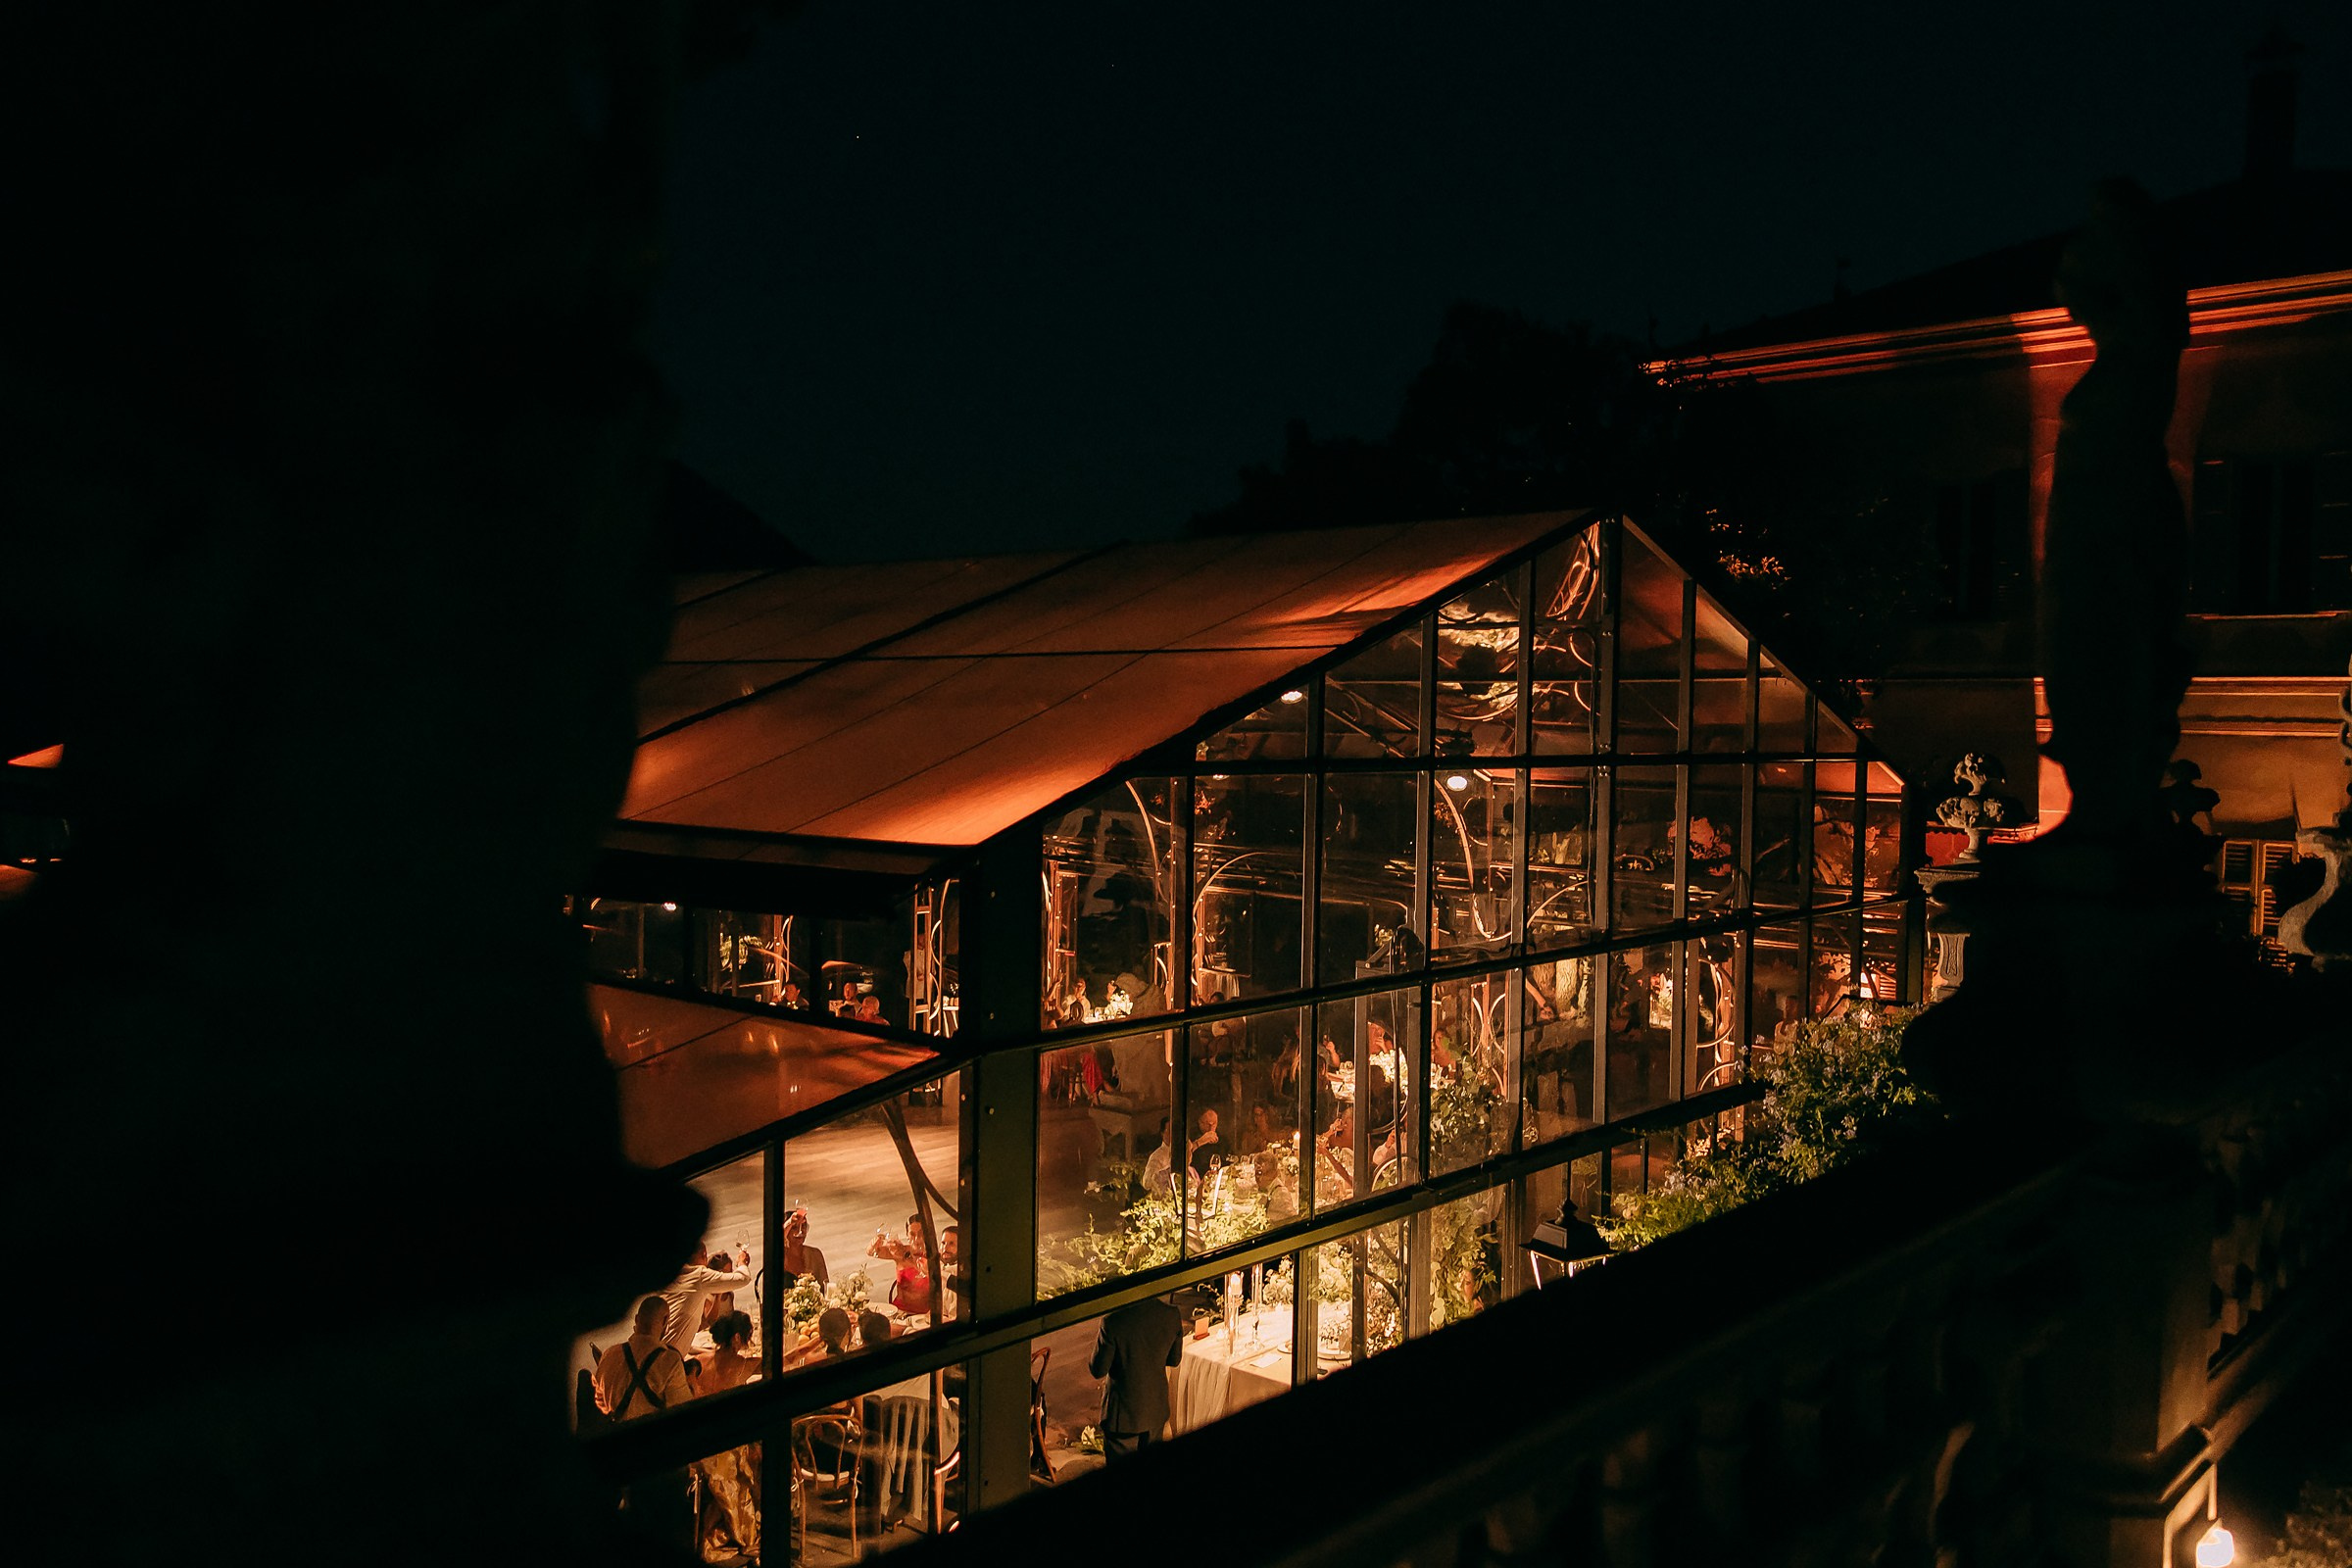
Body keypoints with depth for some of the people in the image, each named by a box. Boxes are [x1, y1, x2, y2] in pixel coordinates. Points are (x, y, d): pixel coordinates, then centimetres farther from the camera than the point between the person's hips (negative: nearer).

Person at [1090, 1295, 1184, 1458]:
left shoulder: (1113, 1320, -28)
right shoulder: (1171, 1315, -15)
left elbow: (1098, 1370, -16)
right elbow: (1174, 1360, 1)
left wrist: (1100, 1342, 1)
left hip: (1123, 1414, -4)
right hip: (1156, 1411, 4)